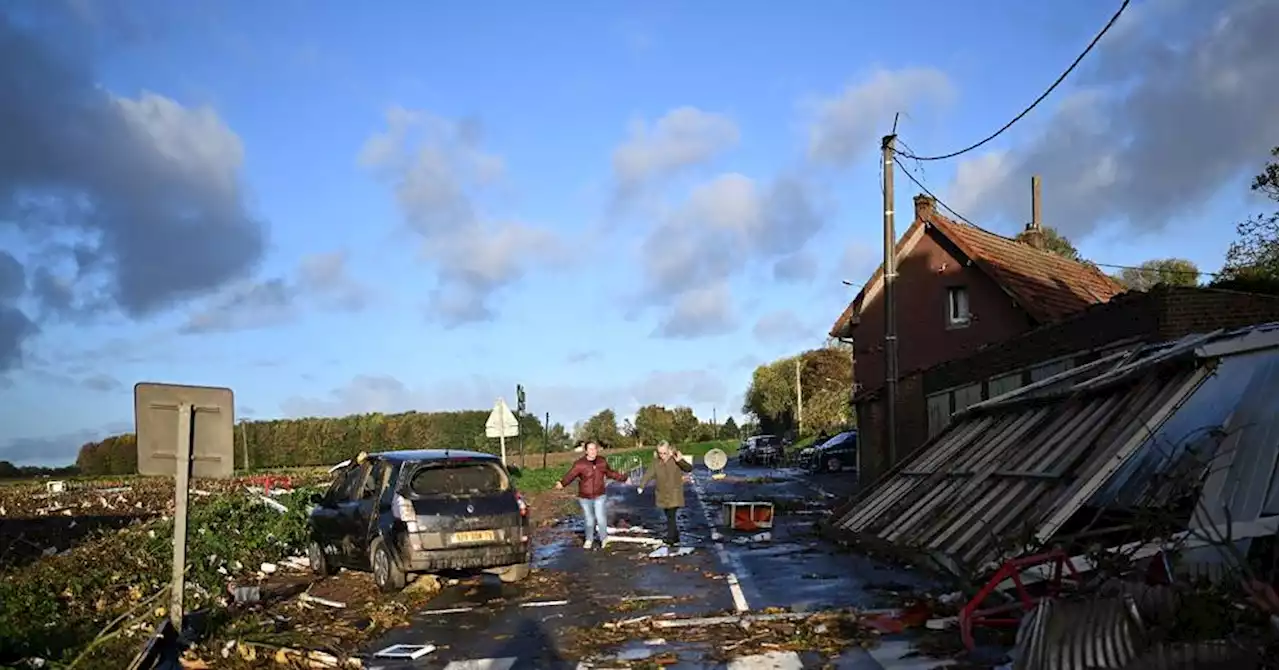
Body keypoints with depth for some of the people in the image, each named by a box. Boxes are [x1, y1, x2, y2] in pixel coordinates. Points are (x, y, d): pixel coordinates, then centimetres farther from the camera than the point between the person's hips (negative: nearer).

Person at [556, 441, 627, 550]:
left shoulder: (602, 461, -3)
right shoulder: (579, 464, -17)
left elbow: (610, 473, 12)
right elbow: (570, 476, -26)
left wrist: (623, 478, 18)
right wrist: (562, 483, -44)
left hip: (599, 496, 1)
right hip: (585, 497, -1)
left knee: (600, 518, -9)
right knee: (589, 519, 11)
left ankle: (604, 538, 18)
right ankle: (589, 539, 37)